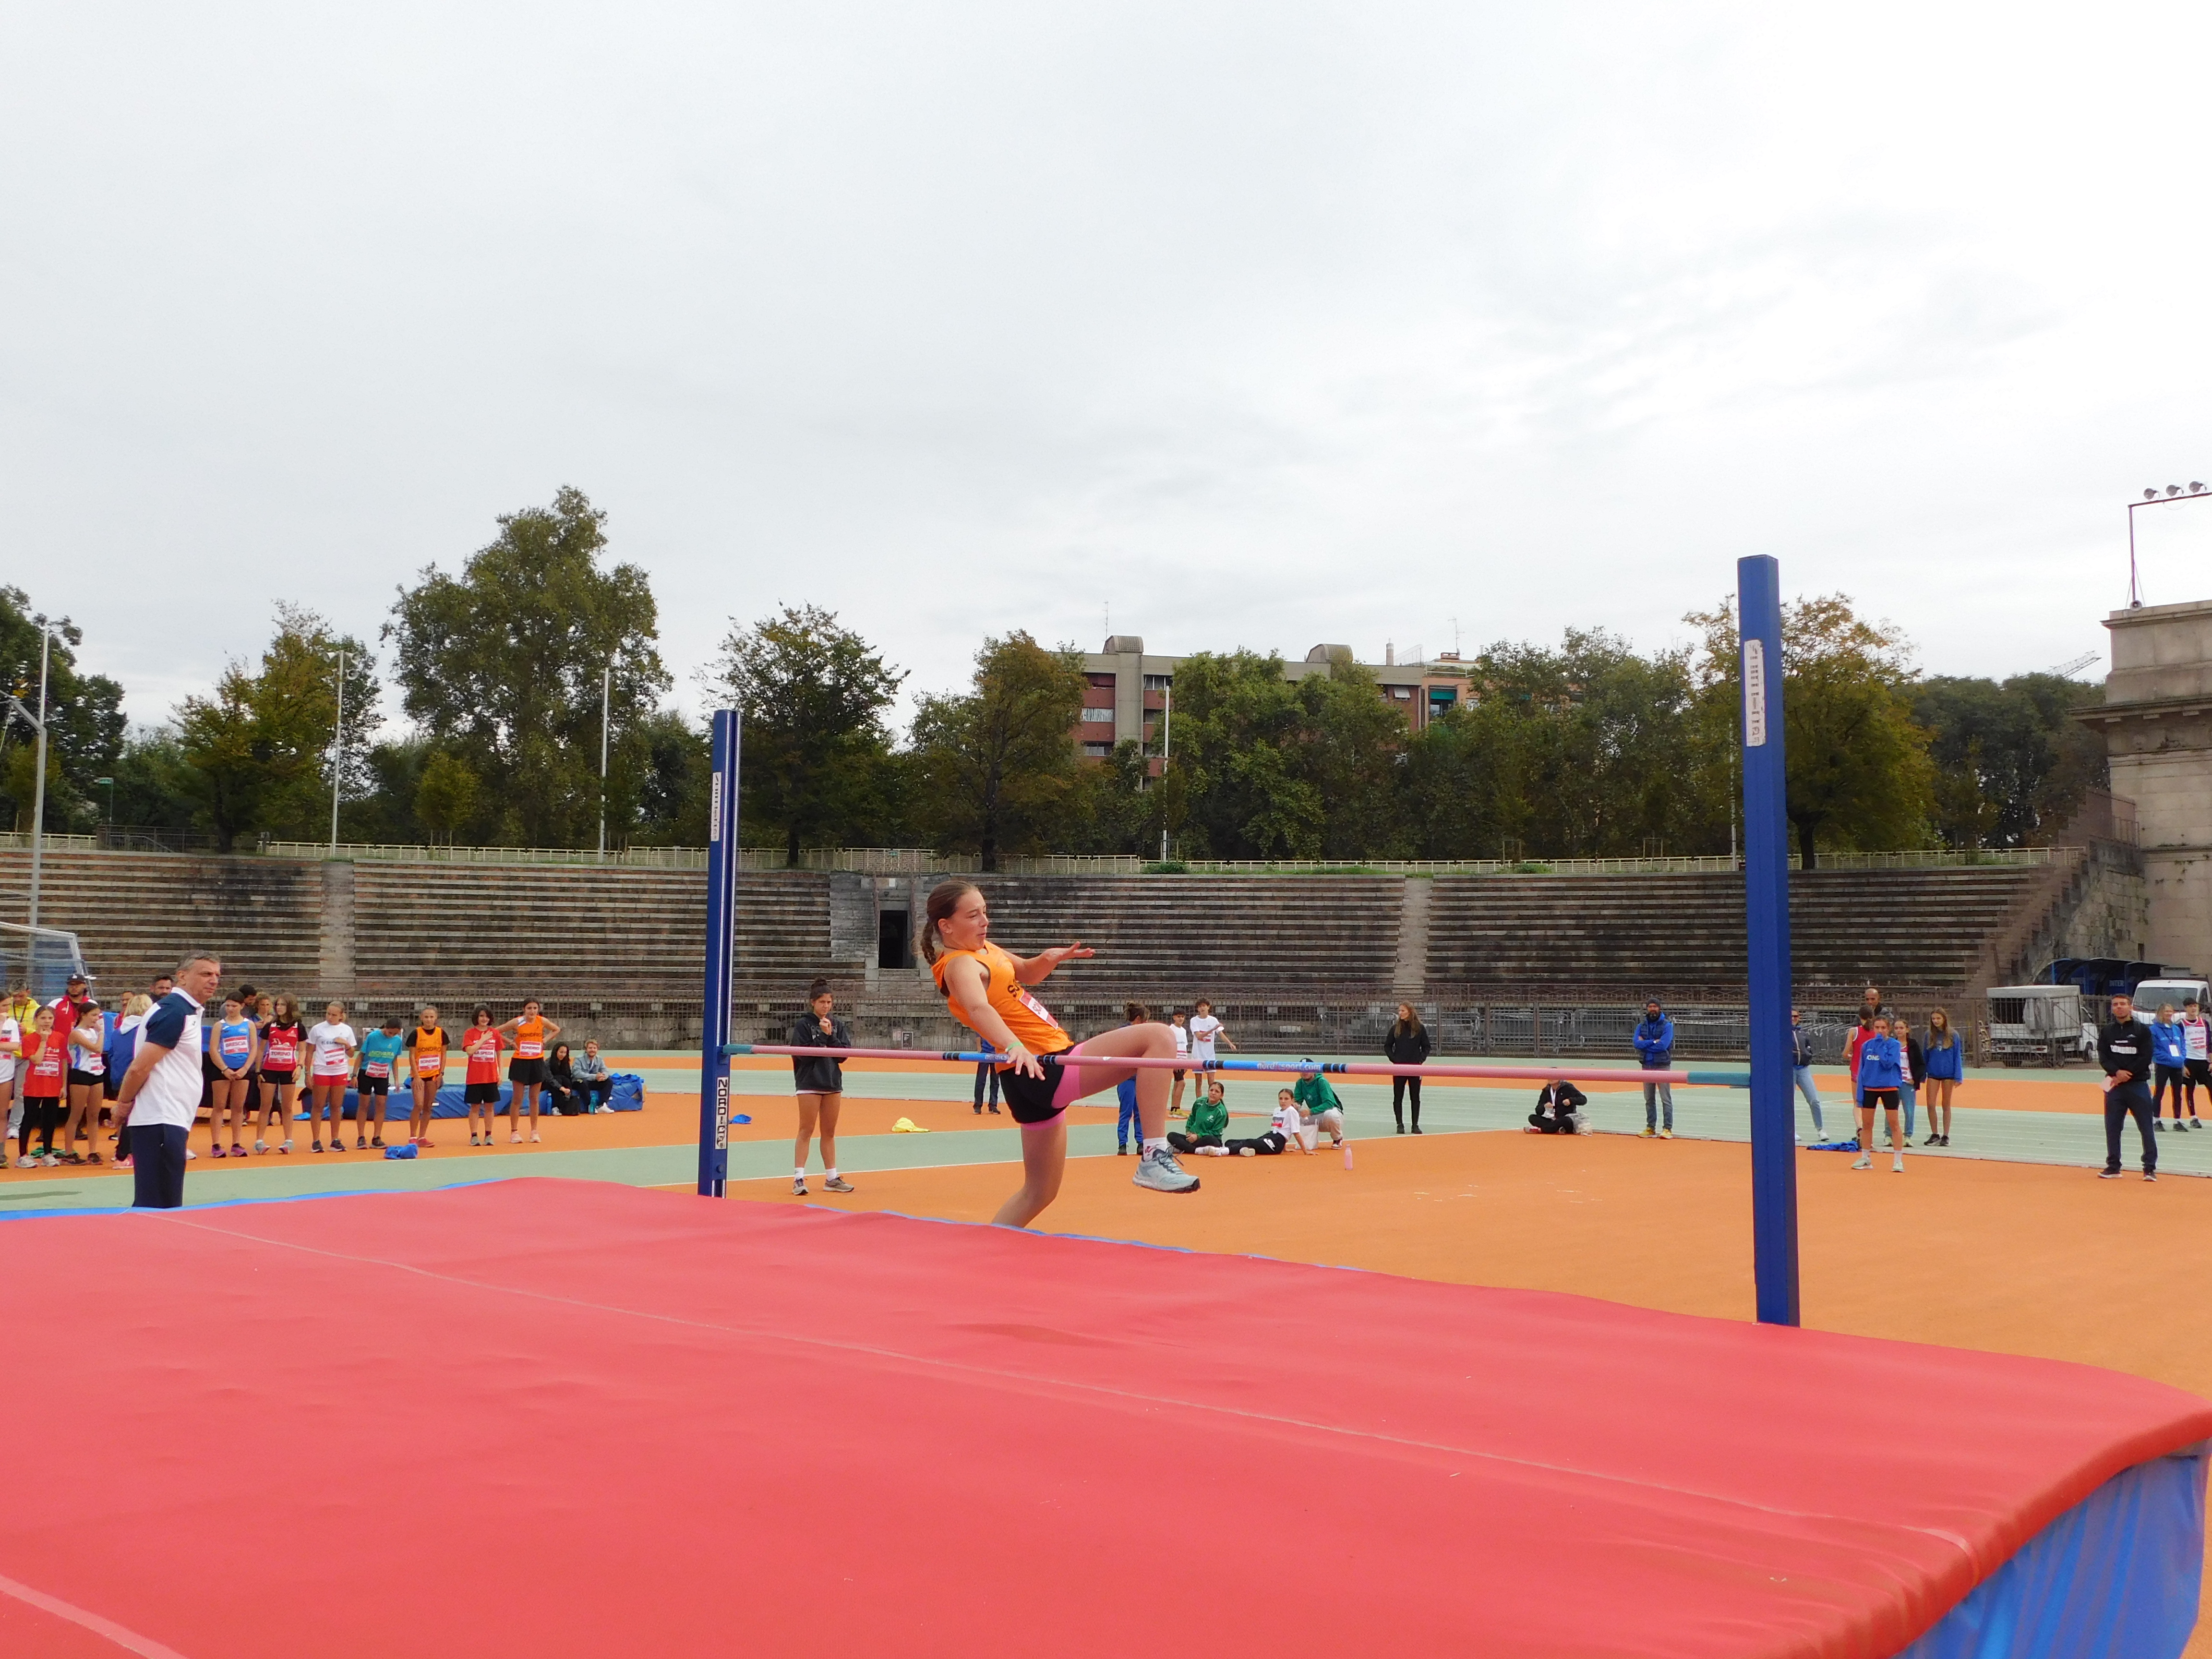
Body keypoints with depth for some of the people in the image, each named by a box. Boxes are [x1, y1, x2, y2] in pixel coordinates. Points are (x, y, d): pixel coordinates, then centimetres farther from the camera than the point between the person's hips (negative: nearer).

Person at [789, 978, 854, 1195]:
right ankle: (799, 1179, -6)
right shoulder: (803, 1025, -4)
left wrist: (830, 1036, -11)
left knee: (829, 1133, 10)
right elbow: (802, 1053, -14)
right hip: (810, 1083, -5)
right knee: (806, 1131, -6)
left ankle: (831, 1178, 16)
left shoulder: (838, 1025, 9)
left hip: (833, 1083, 5)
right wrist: (823, 1037, -15)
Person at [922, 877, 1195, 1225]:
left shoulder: (983, 949, 16)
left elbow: (1025, 972, 32)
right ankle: (1155, 1159, -22)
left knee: (1039, 1192, 18)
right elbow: (978, 1008, -34)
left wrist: (1050, 958, 8)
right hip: (1043, 1069, -10)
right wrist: (1015, 1046, -54)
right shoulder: (960, 965, -13)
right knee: (1158, 1037, -18)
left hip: (1040, 1074, 10)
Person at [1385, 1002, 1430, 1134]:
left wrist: (1421, 1060, -6)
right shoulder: (1395, 1029, 4)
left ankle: (1415, 1125, 11)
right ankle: (1400, 1125, 9)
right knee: (1398, 1097, 2)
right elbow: (1387, 1046, 9)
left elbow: (1426, 1047, 6)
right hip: (1399, 1068, 1)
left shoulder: (1420, 1028, 1)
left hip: (1416, 1067, -1)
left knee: (1415, 1097, 4)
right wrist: (1394, 1059, -3)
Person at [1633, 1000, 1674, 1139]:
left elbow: (1663, 1045, -17)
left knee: (1666, 1099, -7)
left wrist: (1645, 1044, -9)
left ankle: (1668, 1129, -6)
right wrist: (1654, 1042, -14)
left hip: (1662, 1066, -5)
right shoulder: (1641, 1026, 9)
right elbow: (1637, 1043, -6)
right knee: (1649, 1099, 9)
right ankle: (1651, 1128, 16)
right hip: (1647, 1066, 5)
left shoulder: (1667, 1025, -4)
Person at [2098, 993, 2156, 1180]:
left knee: (2146, 1127, -4)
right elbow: (2103, 1058, 2)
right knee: (2112, 1127, 5)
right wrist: (2117, 1072, -16)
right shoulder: (2107, 1032, 10)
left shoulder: (2142, 1031, 0)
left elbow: (2146, 1058, -7)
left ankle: (2150, 1168, 1)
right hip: (2114, 1086, 3)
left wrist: (2126, 1075, -14)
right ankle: (2113, 1167, 14)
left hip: (2138, 1085, -3)